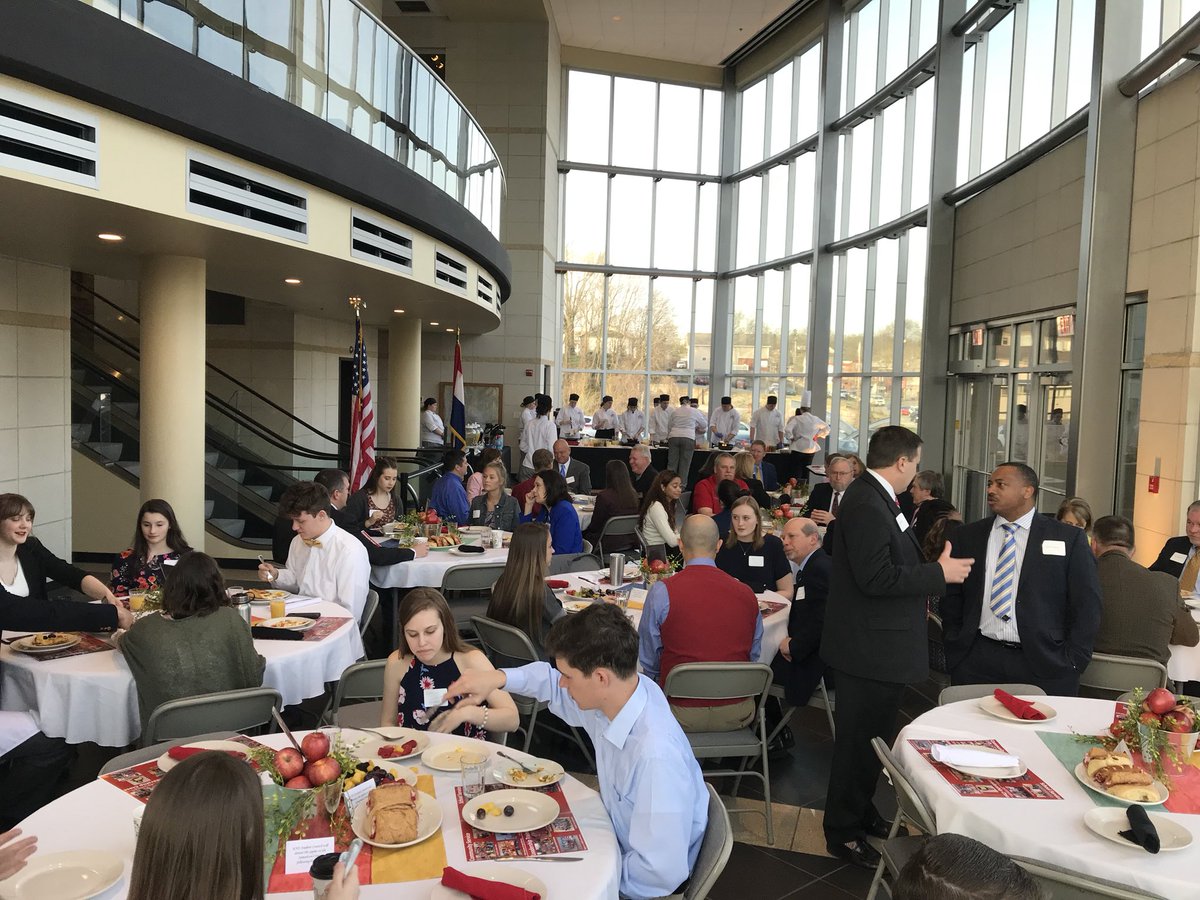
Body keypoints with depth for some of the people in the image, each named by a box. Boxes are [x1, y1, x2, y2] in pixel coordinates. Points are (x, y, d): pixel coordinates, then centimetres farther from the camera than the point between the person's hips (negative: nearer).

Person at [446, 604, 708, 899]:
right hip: (617, 842, 6)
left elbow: (662, 874, -32)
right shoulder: (620, 689, -16)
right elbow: (554, 684, 6)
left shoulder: (655, 756, -38)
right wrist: (497, 678, -7)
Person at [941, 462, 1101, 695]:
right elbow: (952, 600, 13)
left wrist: (1071, 663, -5)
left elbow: (1087, 607, 2)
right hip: (978, 660, 2)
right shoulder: (968, 535, 10)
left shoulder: (1069, 539, 3)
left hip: (1044, 666, -2)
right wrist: (955, 651, 5)